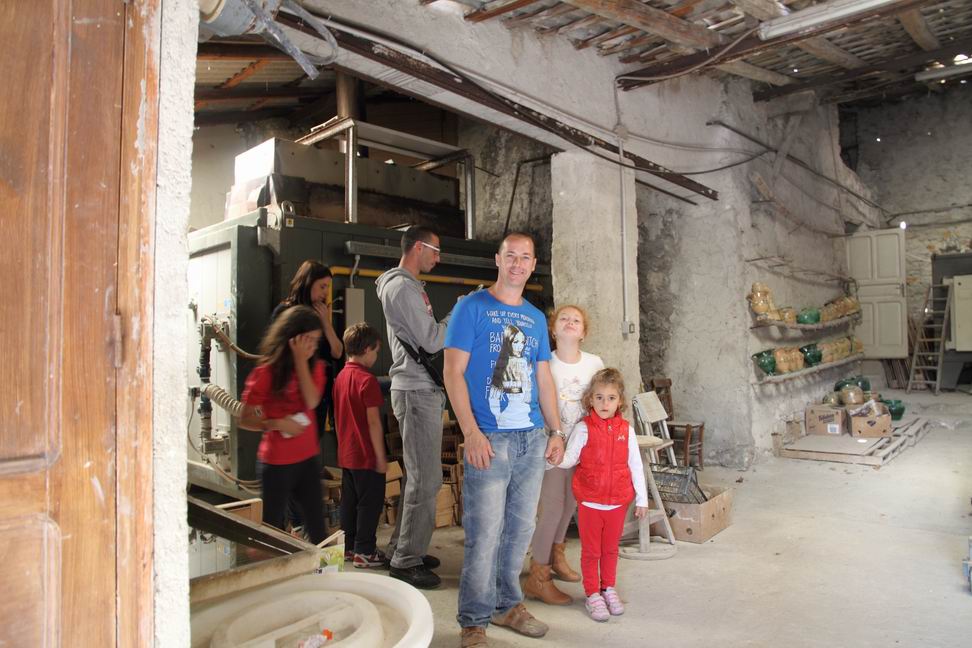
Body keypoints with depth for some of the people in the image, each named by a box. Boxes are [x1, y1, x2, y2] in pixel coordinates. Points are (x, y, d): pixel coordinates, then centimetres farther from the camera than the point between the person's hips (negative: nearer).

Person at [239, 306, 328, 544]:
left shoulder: (314, 366, 5)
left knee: (317, 529, 7)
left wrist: (301, 361, -15)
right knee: (273, 527, 5)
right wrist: (276, 424, -22)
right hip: (277, 463, -4)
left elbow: (312, 401, -13)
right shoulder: (267, 372, -9)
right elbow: (244, 420, -7)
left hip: (309, 459, 4)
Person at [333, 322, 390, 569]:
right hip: (367, 455, -8)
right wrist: (381, 457, -14)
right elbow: (373, 422, -19)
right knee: (370, 503, 2)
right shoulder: (367, 380, -18)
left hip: (346, 454, 8)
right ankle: (364, 552, 8)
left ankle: (348, 546, 26)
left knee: (349, 501, 16)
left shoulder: (340, 377, 7)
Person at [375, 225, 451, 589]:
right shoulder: (404, 287, -13)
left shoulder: (406, 286, 21)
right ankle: (407, 561, 4)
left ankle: (403, 548, 26)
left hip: (420, 390, 11)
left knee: (418, 475, 16)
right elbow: (432, 341, -18)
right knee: (426, 478, -6)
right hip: (417, 391, -11)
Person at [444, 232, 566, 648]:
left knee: (520, 529, 14)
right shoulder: (472, 307, -3)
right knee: (484, 534, -2)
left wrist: (556, 431, 11)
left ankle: (507, 605, 32)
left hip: (532, 439, 6)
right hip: (489, 439, -6)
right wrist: (472, 433, -16)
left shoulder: (536, 318, 14)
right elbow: (453, 372, -9)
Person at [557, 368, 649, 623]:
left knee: (611, 549, 18)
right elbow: (569, 459, -7)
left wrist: (642, 499, 6)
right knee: (591, 551, 10)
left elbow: (635, 466, 4)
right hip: (590, 502, -2)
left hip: (618, 502, 3)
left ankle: (609, 588, 35)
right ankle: (592, 594, 24)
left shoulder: (626, 430, -1)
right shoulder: (583, 429, -9)